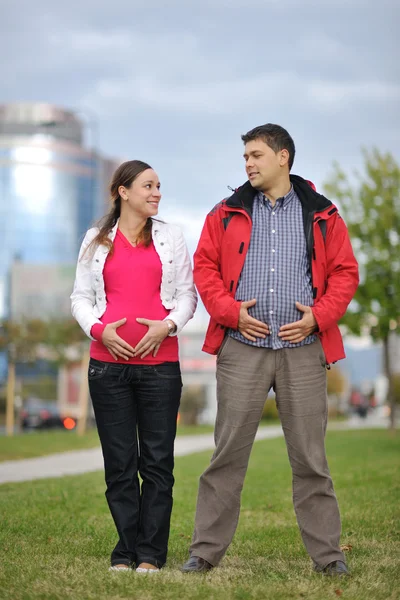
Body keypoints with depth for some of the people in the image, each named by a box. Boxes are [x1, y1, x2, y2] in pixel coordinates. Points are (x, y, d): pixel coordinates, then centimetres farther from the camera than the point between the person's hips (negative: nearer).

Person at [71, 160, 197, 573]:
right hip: (109, 361, 0)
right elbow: (81, 297, 12)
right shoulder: (97, 240, 11)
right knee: (119, 461, 2)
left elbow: (187, 293, 9)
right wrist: (98, 329, -6)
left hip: (159, 361, 0)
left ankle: (151, 553, 5)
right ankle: (126, 549, 10)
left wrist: (168, 325, -9)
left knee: (157, 460, -2)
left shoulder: (170, 237, 11)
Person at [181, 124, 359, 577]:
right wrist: (231, 311, -8)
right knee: (228, 454, 2)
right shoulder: (227, 213, 9)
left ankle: (327, 554, 12)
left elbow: (345, 272, 6)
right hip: (242, 349, 0)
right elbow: (205, 268, 7)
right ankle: (206, 550, 9)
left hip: (303, 350, 0)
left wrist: (319, 315, -8)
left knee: (310, 458, 4)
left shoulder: (321, 216, 7)